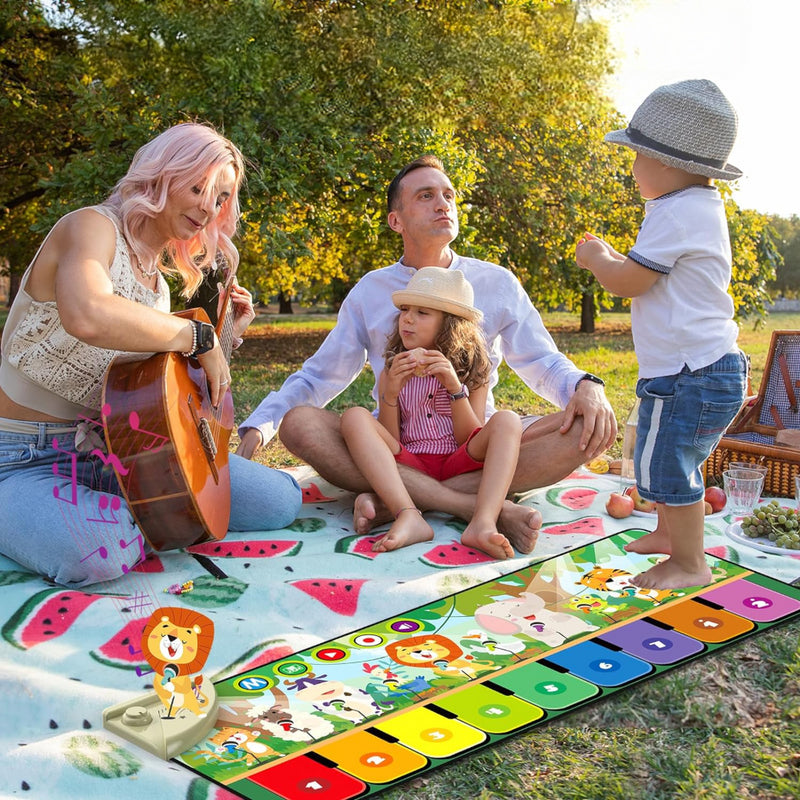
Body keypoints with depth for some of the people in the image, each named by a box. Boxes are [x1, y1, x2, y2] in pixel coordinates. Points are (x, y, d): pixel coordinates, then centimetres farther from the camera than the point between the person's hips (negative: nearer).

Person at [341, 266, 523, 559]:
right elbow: (388, 443, 2)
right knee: (355, 417, -21)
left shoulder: (473, 373, 9)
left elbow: (472, 441, -2)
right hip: (409, 466, 1)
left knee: (507, 420, -23)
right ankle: (409, 518, -41)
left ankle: (483, 524, -46)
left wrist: (455, 388, -14)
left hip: (458, 464, 0)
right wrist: (390, 394, -13)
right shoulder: (392, 373, 10)